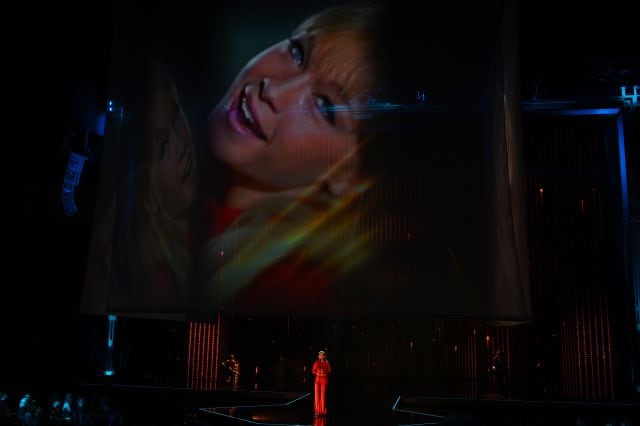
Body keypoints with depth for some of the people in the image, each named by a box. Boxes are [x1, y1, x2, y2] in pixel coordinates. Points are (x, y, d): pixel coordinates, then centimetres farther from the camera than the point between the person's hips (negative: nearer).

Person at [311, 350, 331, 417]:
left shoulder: (326, 363, 2)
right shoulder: (316, 363, 6)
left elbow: (329, 371, 3)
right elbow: (313, 371, 8)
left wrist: (324, 372, -14)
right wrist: (317, 373, -10)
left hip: (324, 379, -2)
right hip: (317, 379, 2)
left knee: (323, 394, -4)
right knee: (317, 394, -1)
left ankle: (323, 410, 2)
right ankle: (317, 410, 4)